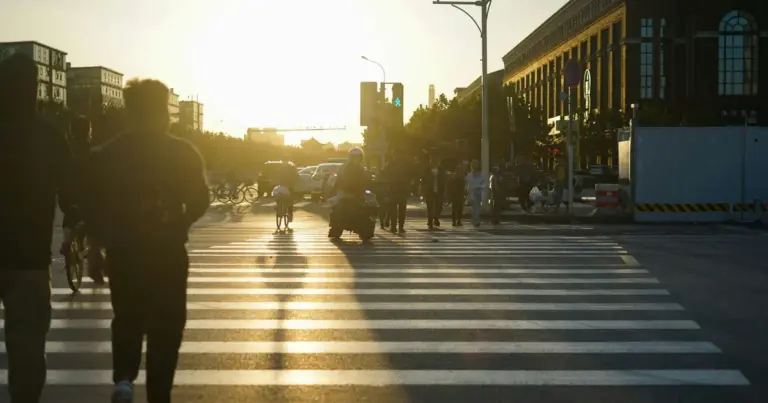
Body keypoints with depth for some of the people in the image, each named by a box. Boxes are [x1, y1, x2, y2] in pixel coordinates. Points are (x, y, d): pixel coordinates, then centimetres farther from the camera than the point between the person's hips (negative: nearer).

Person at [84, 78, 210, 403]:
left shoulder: (107, 154, 0)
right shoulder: (183, 152, -4)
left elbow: (93, 205, -2)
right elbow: (199, 201, -5)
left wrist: (109, 238, 11)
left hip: (123, 253, 2)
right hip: (168, 253, -2)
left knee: (127, 320, 20)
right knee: (165, 327, 10)